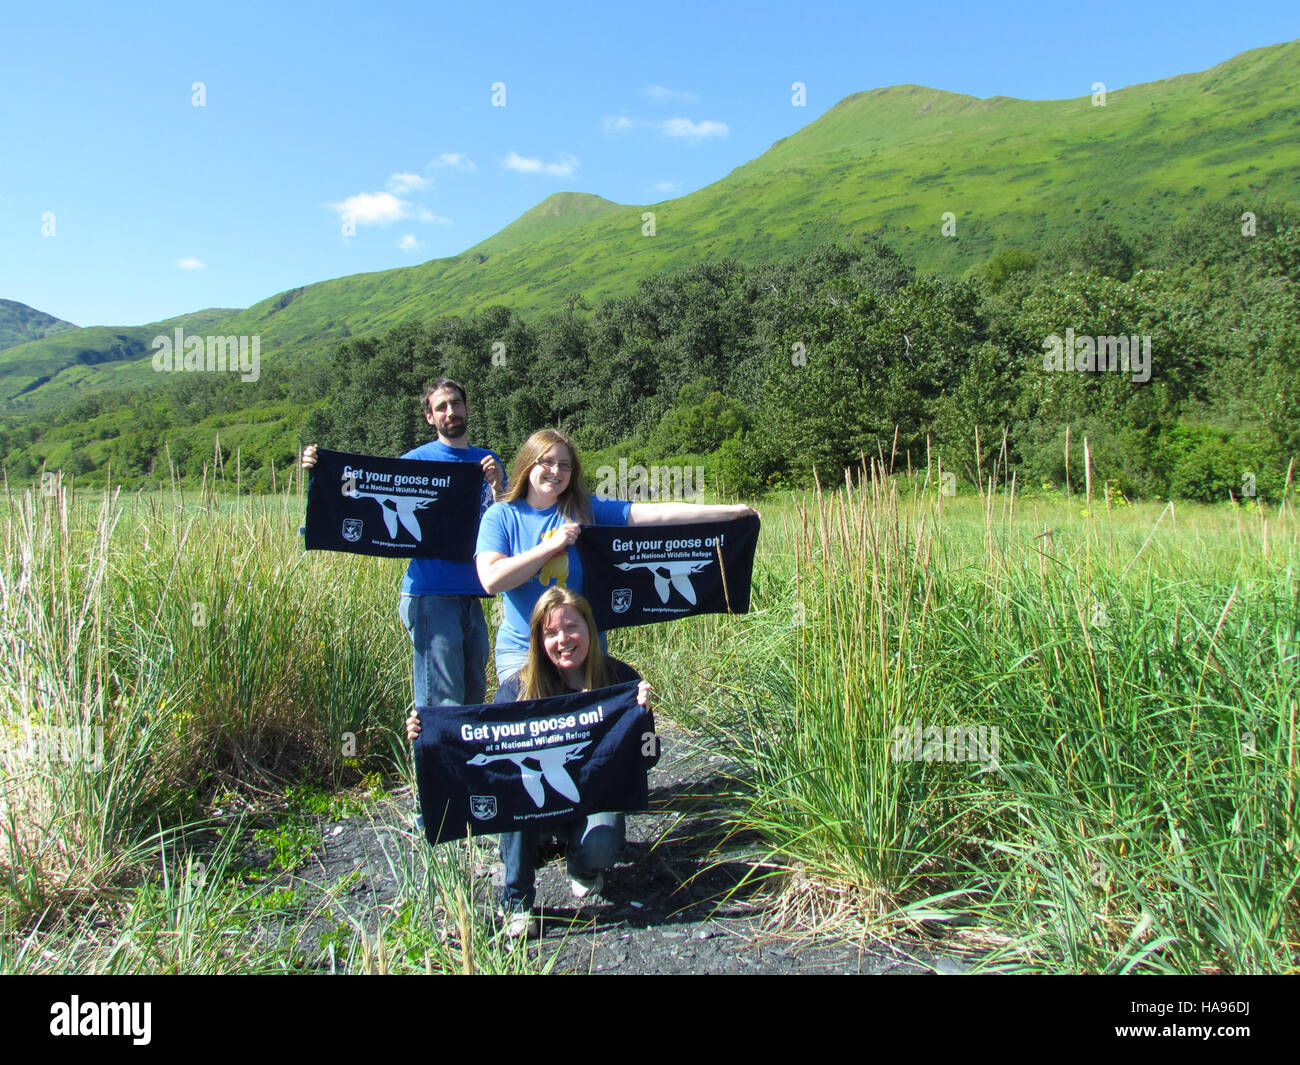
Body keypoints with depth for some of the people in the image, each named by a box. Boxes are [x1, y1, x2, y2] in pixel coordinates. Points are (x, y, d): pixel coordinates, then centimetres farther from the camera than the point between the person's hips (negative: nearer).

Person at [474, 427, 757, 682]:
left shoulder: (586, 511, -2)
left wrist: (730, 511, -13)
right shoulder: (501, 516, -3)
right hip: (521, 650, -1)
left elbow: (656, 514, -8)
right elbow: (492, 580, -17)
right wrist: (553, 545, -19)